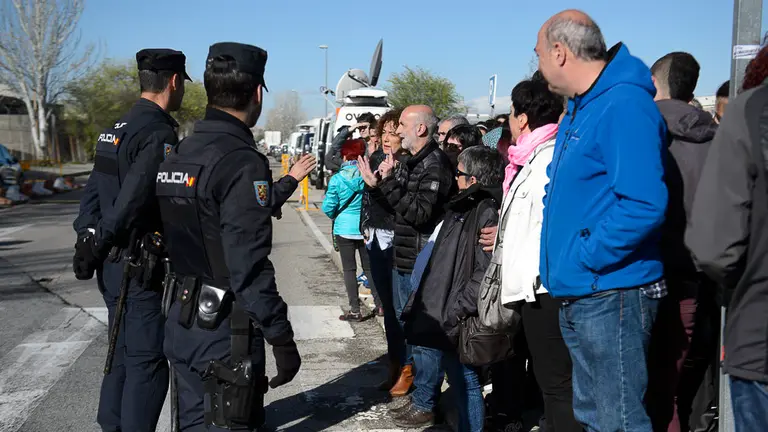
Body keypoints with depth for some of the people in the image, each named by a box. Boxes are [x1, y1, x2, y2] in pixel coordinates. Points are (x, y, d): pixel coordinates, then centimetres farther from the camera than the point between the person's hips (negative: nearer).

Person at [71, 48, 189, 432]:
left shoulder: (116, 129, 14)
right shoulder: (159, 133, -17)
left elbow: (93, 191, 13)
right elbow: (134, 199, -24)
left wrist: (86, 240, 10)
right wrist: (95, 246, -17)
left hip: (113, 265, 9)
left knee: (122, 354, 18)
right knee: (147, 360, -1)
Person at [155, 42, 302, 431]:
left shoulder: (178, 154, 6)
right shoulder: (241, 161, -20)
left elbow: (176, 239, 11)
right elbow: (249, 266, -24)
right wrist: (281, 339, -18)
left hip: (182, 322, 8)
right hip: (225, 330, -8)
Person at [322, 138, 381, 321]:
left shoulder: (337, 179, -11)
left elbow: (328, 207, -8)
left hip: (344, 228, -2)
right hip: (366, 228, 2)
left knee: (349, 269, 5)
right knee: (369, 268, 15)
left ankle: (355, 310, 6)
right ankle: (380, 305, 18)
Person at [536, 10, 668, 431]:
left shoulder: (624, 105, -17)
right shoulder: (579, 108, 15)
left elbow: (643, 205, -27)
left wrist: (585, 257, -19)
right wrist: (562, 252, 12)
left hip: (612, 295, -10)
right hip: (579, 296, 10)